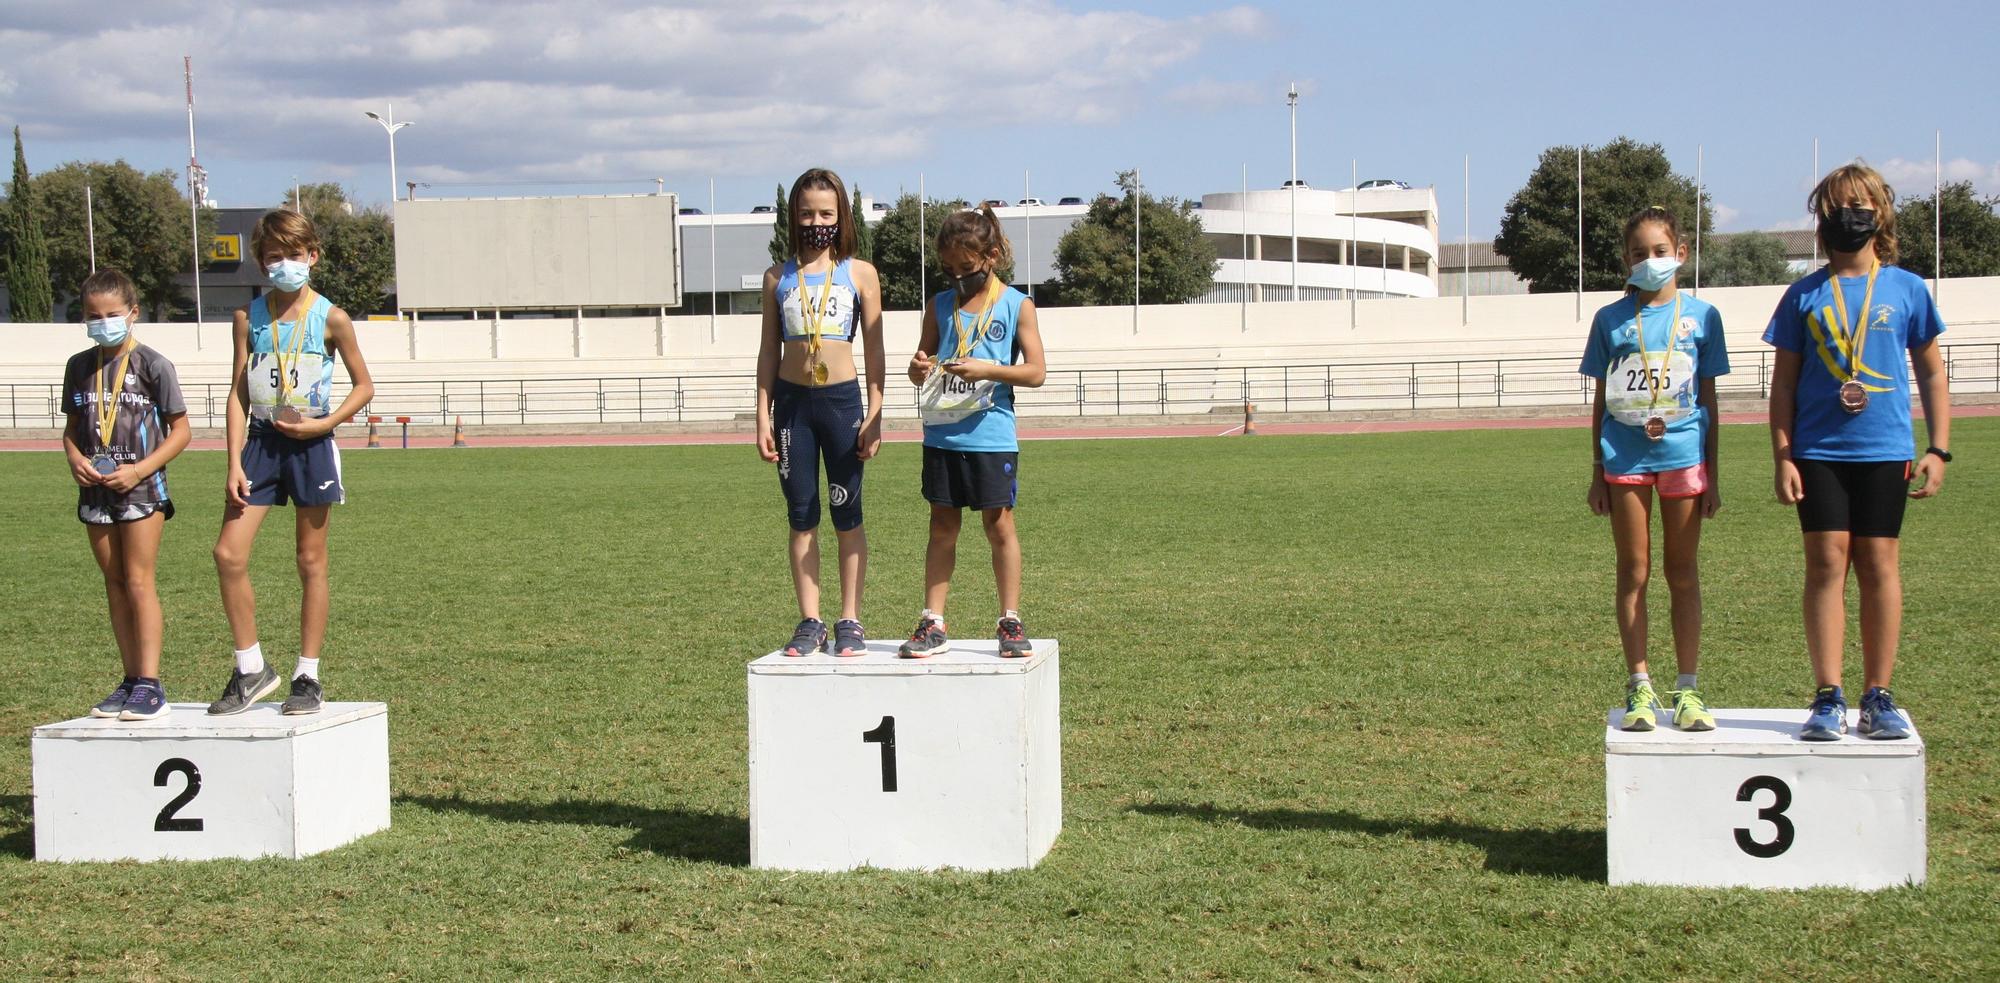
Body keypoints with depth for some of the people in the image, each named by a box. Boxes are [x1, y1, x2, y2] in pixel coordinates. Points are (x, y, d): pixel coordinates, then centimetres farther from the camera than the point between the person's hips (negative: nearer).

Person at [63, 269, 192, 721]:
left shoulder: (152, 365, -6)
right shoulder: (79, 366, 8)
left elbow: (180, 431, -5)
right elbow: (72, 426, 16)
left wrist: (139, 469, -15)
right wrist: (75, 458, -6)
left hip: (141, 486, -5)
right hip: (95, 489, 5)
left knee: (138, 581, -8)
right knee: (114, 583, 8)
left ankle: (151, 685, -7)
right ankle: (131, 680, 14)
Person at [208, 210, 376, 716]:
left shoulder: (330, 318, -3)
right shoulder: (249, 317, 4)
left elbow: (363, 385, 4)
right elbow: (238, 393, 4)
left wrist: (323, 424, -11)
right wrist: (235, 463, -3)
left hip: (309, 445, -2)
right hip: (260, 441, 3)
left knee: (311, 562, 5)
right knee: (228, 554, -6)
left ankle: (308, 675, 14)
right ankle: (251, 669, 9)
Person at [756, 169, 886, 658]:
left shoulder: (860, 273, 3)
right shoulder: (778, 278, 8)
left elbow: (874, 350, 3)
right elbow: (769, 351, 10)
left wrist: (875, 416, -3)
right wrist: (763, 417, 4)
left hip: (842, 400, -2)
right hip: (792, 402, 2)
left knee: (847, 515, 3)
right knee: (801, 516, 6)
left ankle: (850, 621, 11)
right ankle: (810, 622, 12)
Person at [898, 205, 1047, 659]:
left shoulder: (1017, 306, 1)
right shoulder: (940, 305, 10)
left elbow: (1036, 372, -4)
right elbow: (919, 371, 15)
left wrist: (988, 370, -18)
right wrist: (919, 369, -9)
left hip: (991, 435, -3)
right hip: (941, 435, 3)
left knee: (999, 524, 2)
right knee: (942, 525, 7)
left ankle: (1010, 622, 11)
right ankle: (933, 624, 11)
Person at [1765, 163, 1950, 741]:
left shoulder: (1906, 289, 5)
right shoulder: (1805, 295, 5)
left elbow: (1931, 373, 10)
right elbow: (1784, 383, 7)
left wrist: (1938, 449, 2)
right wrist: (1781, 456, -1)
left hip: (1885, 451, 0)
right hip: (1819, 452, 0)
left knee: (1879, 564, 2)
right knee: (1826, 562, -3)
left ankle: (1878, 698, 9)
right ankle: (1828, 699, 0)